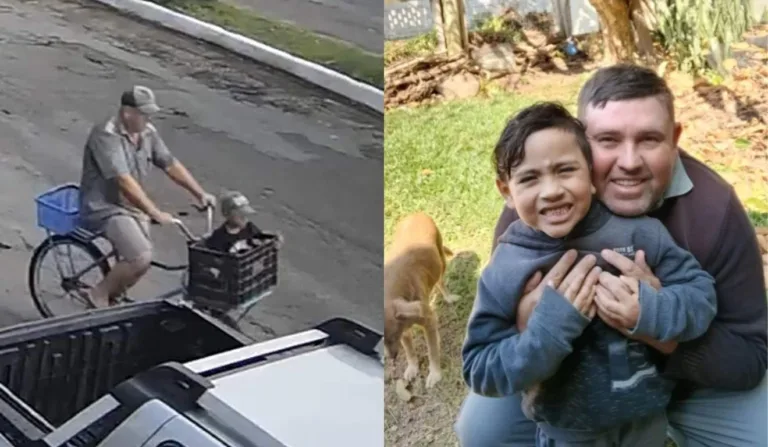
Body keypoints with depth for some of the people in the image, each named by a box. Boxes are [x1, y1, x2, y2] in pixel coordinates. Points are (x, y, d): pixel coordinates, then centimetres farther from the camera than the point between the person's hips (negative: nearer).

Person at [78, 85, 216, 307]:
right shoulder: (106, 135, -23)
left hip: (133, 207, 8)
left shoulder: (148, 133, 2)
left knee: (137, 263, 6)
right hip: (105, 209, -8)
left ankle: (106, 303, 29)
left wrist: (200, 194, -1)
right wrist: (155, 213, -34)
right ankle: (98, 293, -2)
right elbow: (124, 181, -30)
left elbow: (171, 164, 7)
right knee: (141, 258, -24)